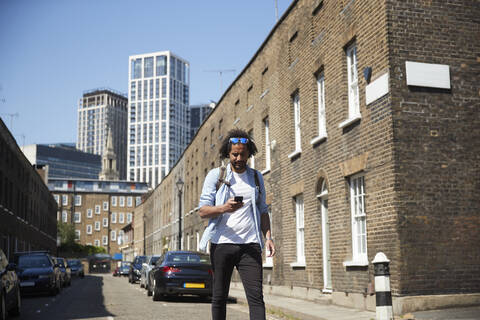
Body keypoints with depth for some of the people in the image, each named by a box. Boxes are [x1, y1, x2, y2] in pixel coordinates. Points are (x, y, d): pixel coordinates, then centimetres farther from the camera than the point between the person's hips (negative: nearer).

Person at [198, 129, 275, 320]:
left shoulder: (257, 178, 16)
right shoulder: (215, 175, 6)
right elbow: (202, 210, 0)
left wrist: (268, 236, 4)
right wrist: (224, 208, -20)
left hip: (250, 245, 1)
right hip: (222, 243, -1)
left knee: (256, 296, -9)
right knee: (219, 296, 6)